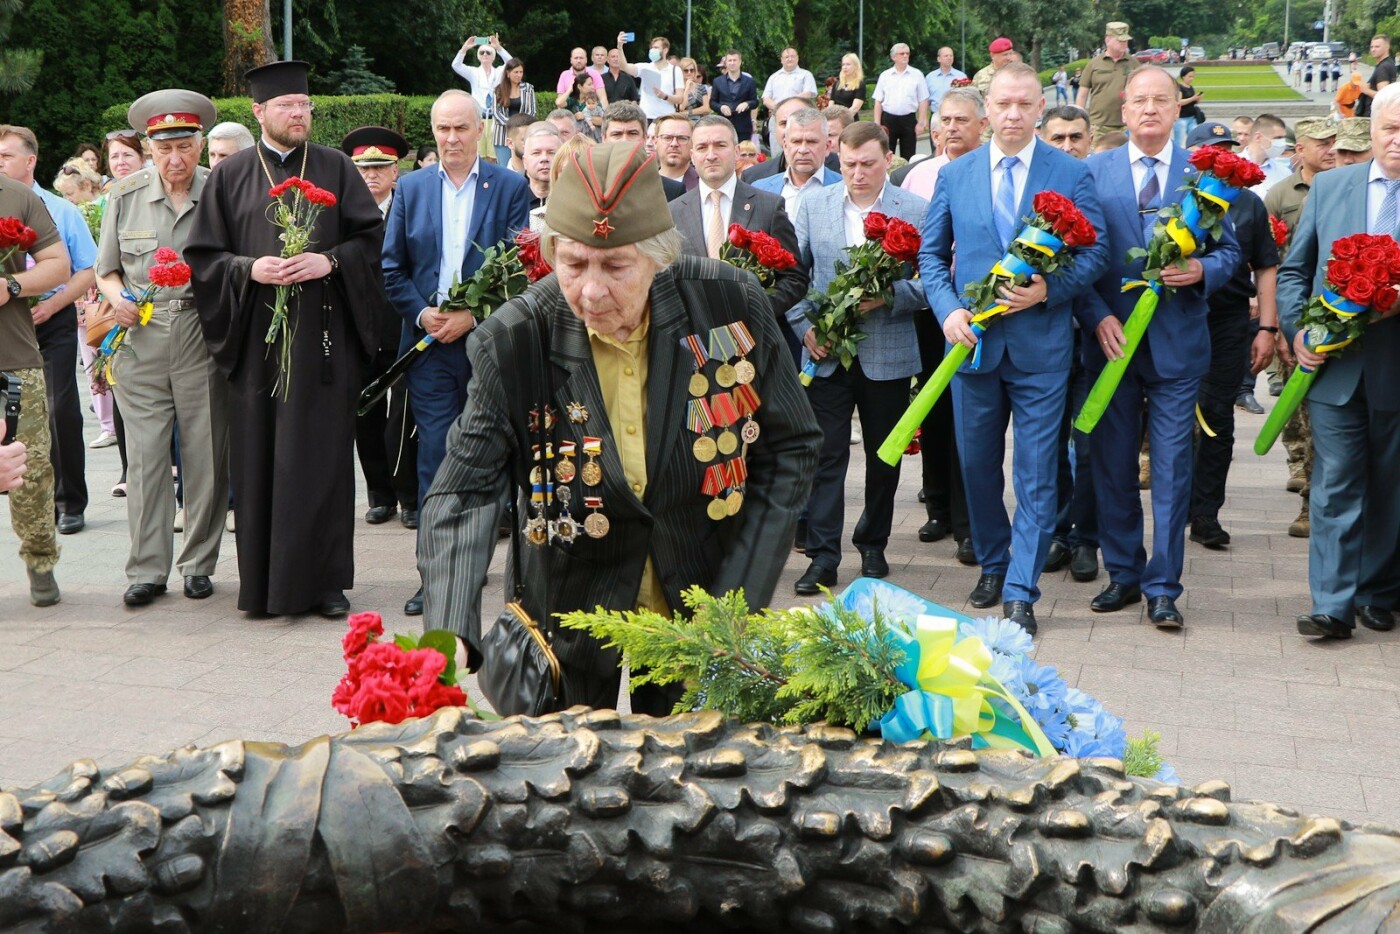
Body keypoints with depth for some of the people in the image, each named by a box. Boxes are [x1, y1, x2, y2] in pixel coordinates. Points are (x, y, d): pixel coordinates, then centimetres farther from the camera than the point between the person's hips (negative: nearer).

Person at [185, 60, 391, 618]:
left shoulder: (335, 168, 9)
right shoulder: (231, 176, 9)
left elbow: (372, 236, 6)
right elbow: (202, 254, 7)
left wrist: (330, 261, -11)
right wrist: (249, 269, -10)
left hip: (323, 333, 0)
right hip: (256, 336, 0)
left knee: (323, 455, -1)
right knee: (260, 459, 0)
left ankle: (325, 579, 5)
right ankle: (264, 580, 7)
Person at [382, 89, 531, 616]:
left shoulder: (510, 188, 3)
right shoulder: (411, 190, 10)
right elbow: (392, 267, 9)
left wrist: (473, 315, -12)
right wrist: (421, 314, -7)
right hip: (428, 341, 1)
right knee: (436, 457, -2)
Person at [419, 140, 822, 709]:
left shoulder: (730, 305, -16)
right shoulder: (514, 340, -18)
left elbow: (789, 450, -6)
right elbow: (466, 490, -18)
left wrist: (736, 609, -12)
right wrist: (449, 635, -34)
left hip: (703, 593, 1)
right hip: (571, 601, -1)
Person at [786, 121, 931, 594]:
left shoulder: (917, 211, -2)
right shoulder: (814, 204, 5)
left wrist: (887, 296, -18)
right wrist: (804, 325, -4)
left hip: (888, 355, -1)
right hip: (826, 353, 1)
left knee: (884, 457, 11)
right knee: (825, 455, -3)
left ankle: (873, 546, 26)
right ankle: (822, 556, 1)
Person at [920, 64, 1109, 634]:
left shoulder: (1071, 175, -1)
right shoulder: (954, 176, 6)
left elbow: (1095, 254, -1)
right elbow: (931, 254, 10)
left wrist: (1049, 289, -17)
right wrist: (947, 309, -6)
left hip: (1040, 346, -2)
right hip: (973, 340, 3)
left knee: (1035, 474, -2)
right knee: (976, 464, 13)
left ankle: (1020, 593, 2)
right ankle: (992, 564, 33)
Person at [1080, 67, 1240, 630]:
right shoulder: (1093, 172, 4)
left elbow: (1229, 251, 7)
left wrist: (1201, 271, -15)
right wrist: (1097, 317, -10)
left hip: (1178, 345, -1)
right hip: (1111, 340, 1)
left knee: (1172, 470, -1)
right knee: (1113, 468, 9)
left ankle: (1162, 588, 7)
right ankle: (1124, 574, 22)